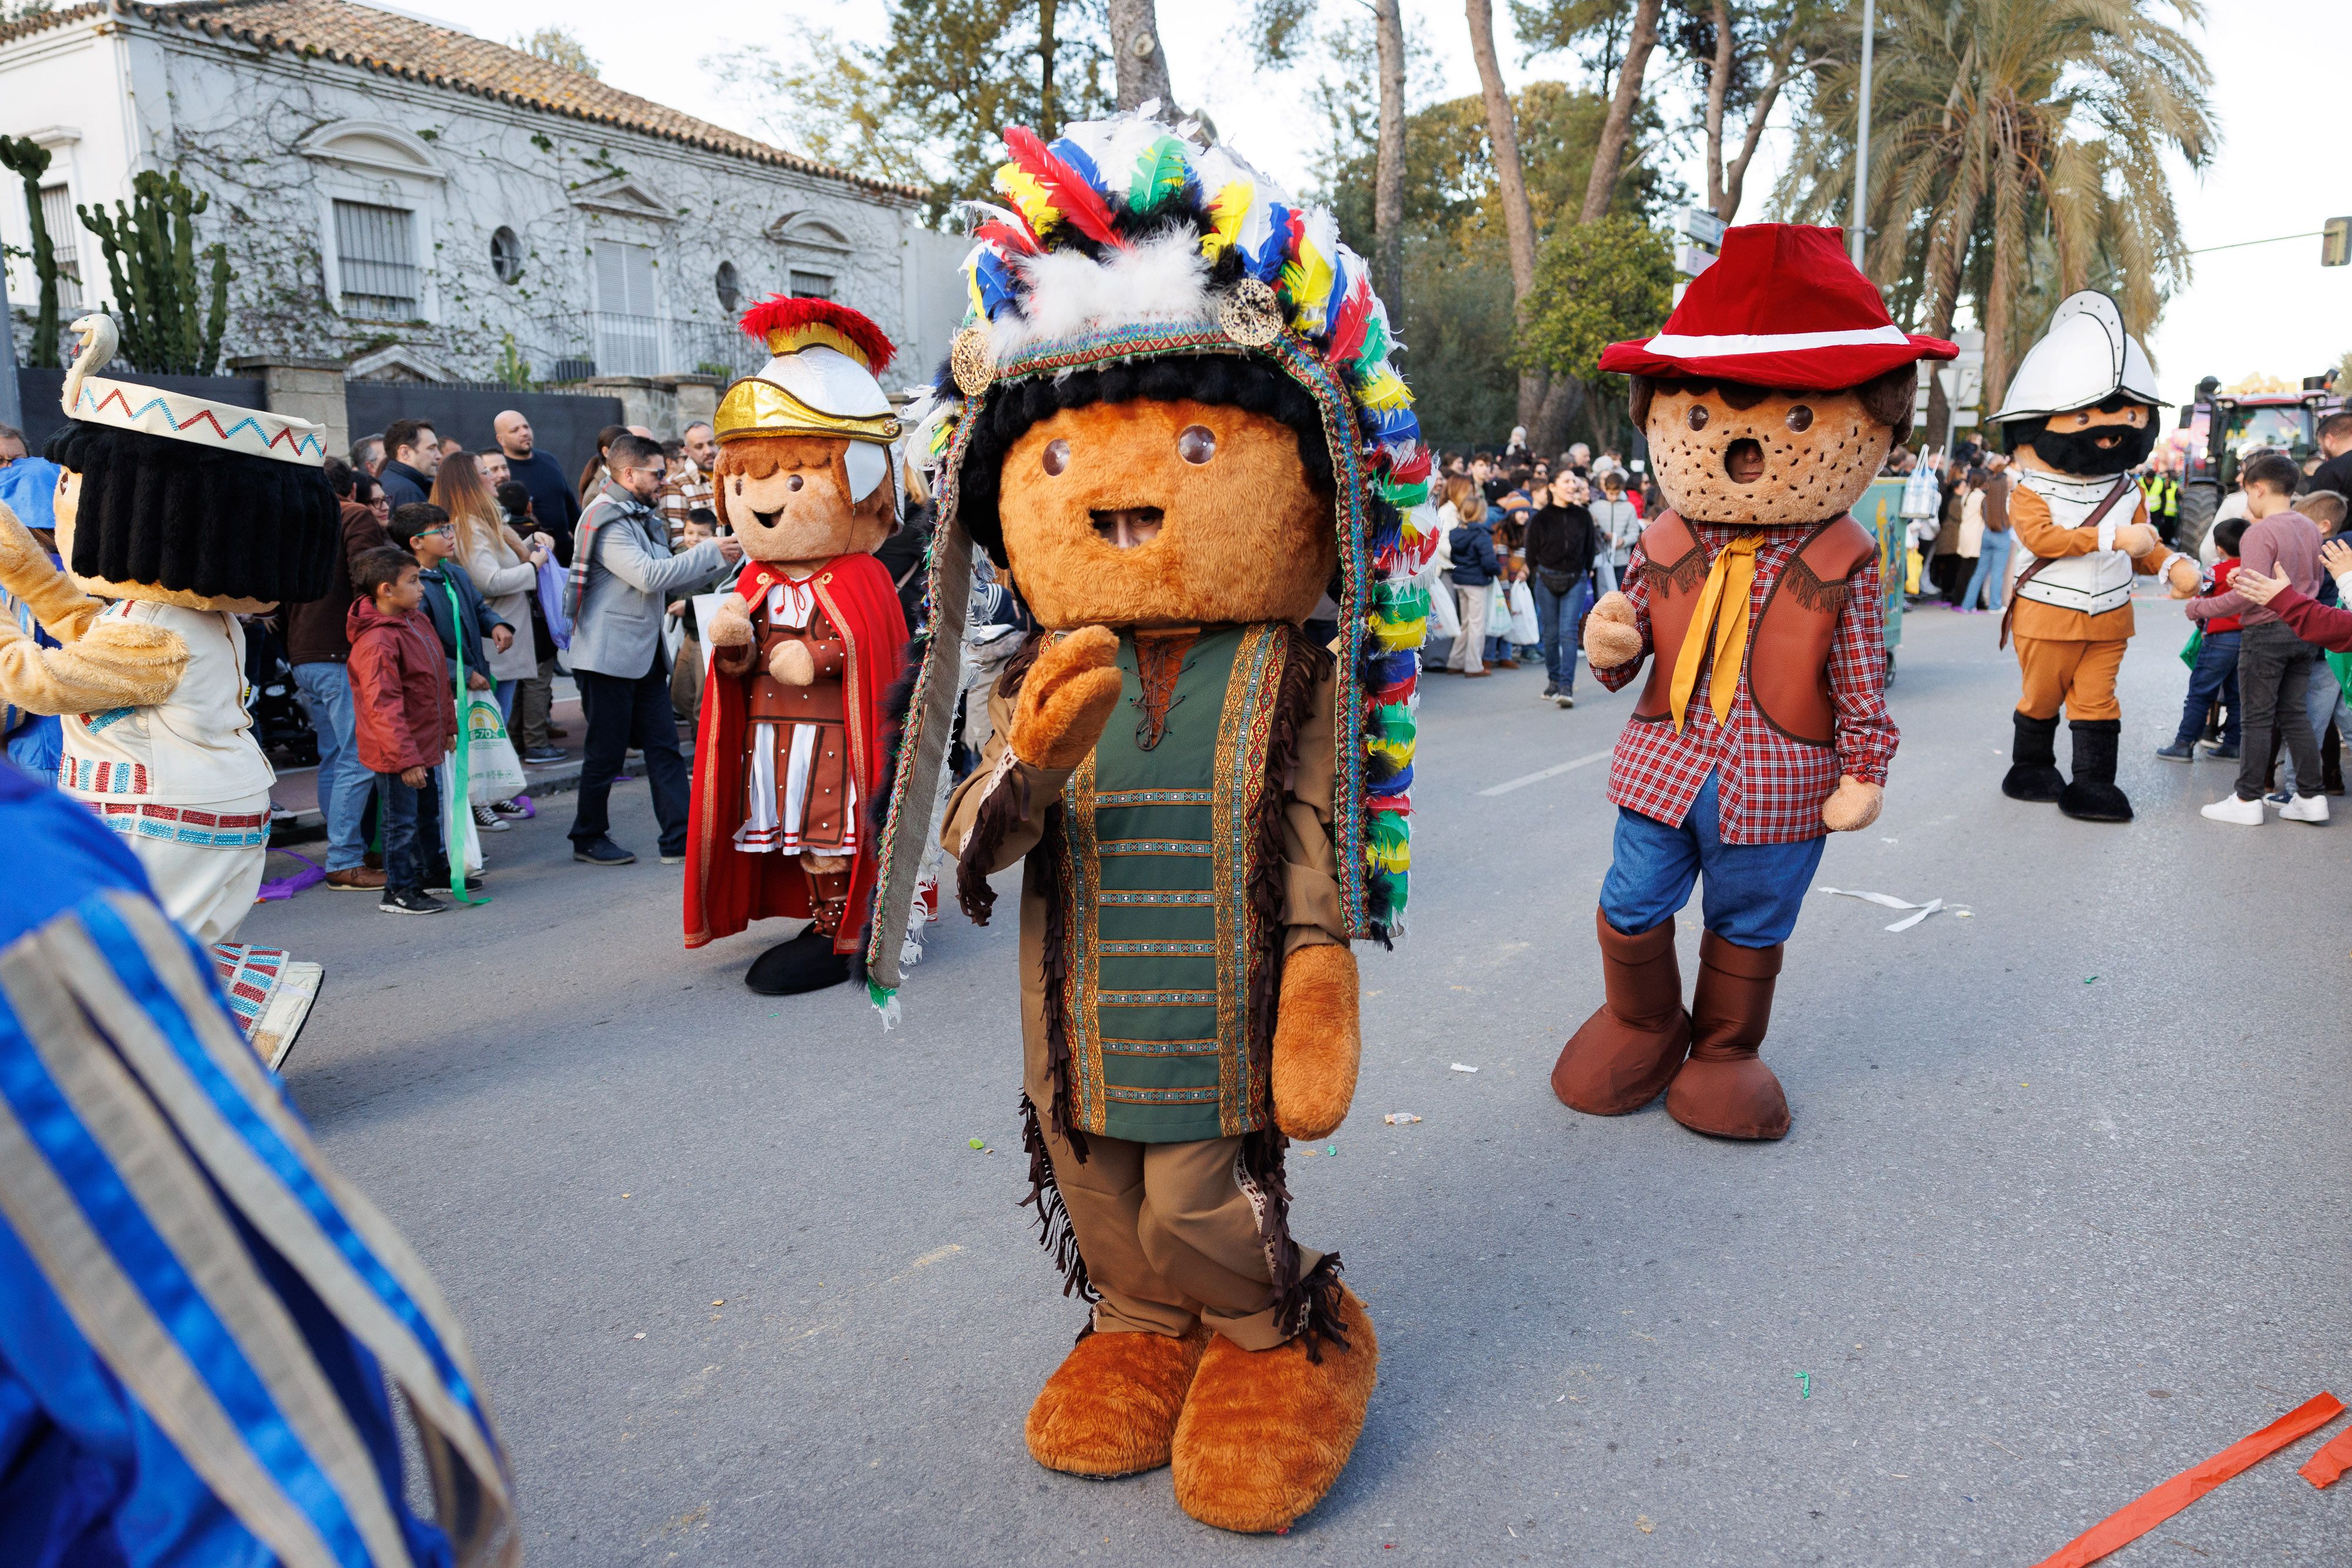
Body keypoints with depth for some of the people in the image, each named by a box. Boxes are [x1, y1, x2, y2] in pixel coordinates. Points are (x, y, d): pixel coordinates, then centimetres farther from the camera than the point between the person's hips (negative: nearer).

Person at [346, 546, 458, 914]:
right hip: (395, 755, -9)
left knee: (429, 813, 21)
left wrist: (448, 726, 21)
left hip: (423, 744, 9)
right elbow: (383, 707, -25)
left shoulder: (417, 621, 6)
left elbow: (438, 681, 17)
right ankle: (398, 892, 13)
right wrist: (405, 758, -25)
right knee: (402, 821, 1)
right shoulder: (376, 642, -24)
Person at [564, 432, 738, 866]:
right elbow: (650, 576, -24)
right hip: (609, 656, -9)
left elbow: (674, 579, 18)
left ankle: (680, 841, 6)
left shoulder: (643, 517, 16)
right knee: (606, 752, 2)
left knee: (664, 748, 5)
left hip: (646, 654, 9)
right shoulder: (606, 521, -14)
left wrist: (722, 560, 4)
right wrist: (711, 552, -19)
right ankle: (589, 839, 17)